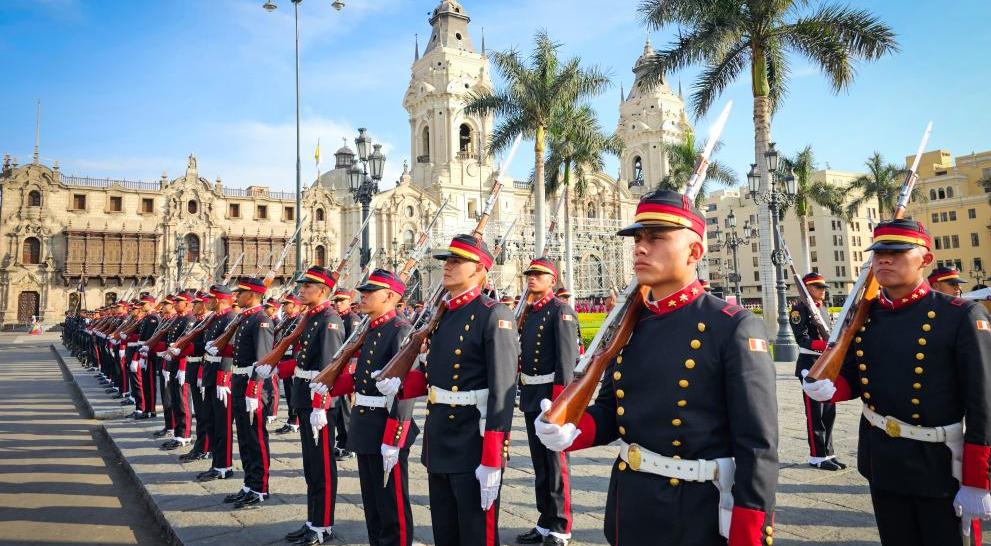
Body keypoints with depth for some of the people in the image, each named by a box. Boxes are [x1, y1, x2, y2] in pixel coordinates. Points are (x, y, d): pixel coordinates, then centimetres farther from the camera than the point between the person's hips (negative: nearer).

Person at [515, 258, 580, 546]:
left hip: (551, 395, -8)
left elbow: (566, 358, -17)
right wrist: (524, 392, 17)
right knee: (539, 463, 15)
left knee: (556, 462, 1)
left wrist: (560, 399, -22)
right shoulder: (529, 312, 14)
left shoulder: (561, 311, -10)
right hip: (530, 396, 8)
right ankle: (545, 523, 27)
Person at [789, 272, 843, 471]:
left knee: (829, 412, 12)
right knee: (815, 413, -2)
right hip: (811, 365, -8)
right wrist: (825, 345, -31)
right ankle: (817, 457, 7)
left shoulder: (824, 308, 16)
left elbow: (829, 334, 21)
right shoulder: (800, 309, -9)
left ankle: (828, 453, 22)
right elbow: (802, 339, -18)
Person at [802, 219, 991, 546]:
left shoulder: (962, 316, -13)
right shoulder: (861, 317, 0)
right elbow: (852, 378, 11)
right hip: (881, 459, 4)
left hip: (941, 464, -4)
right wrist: (828, 389, -13)